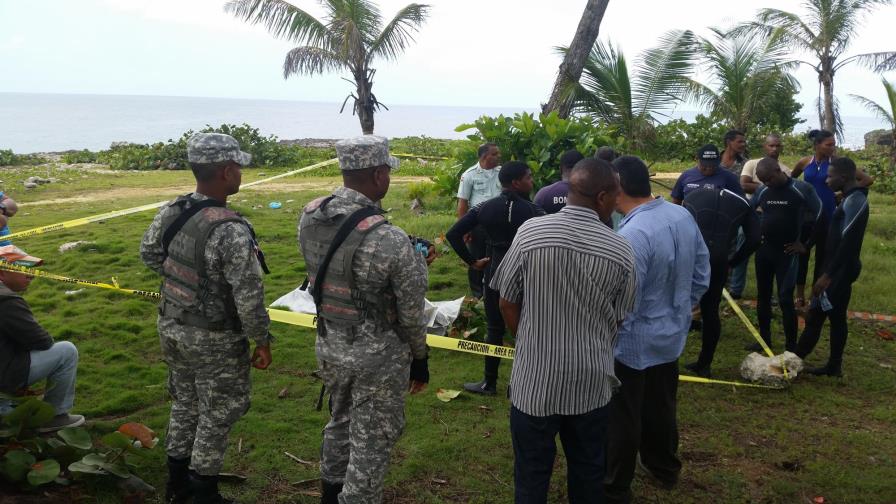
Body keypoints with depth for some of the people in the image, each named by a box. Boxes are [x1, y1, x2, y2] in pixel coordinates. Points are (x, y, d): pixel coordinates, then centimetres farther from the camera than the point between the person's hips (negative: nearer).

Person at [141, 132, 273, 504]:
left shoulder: (170, 212, -6)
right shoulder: (232, 231, -29)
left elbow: (149, 254, 12)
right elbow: (249, 298, -26)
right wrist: (263, 341, -13)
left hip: (172, 329, 7)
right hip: (214, 341, -7)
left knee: (185, 404, 24)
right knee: (216, 416, 11)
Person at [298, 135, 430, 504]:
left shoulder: (309, 217, -10)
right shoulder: (391, 242, -28)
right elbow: (411, 314, -16)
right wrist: (420, 359, 1)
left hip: (329, 343, 7)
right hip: (378, 355, -7)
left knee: (341, 421, 29)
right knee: (371, 441, 13)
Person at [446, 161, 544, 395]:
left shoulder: (485, 207, -2)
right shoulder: (532, 210, -11)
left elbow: (453, 234, -5)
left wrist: (472, 262, 1)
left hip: (495, 273, 2)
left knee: (495, 328, 12)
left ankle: (490, 383, 19)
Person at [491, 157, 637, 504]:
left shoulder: (530, 232, -13)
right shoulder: (622, 251, -9)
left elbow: (507, 304, -4)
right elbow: (617, 319, 4)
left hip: (535, 377, -1)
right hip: (592, 381, 1)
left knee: (531, 476, 15)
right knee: (588, 474, 21)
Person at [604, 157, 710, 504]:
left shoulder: (631, 235, -32)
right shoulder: (683, 216, -6)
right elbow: (701, 276, 4)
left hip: (633, 344, -8)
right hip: (671, 335, 8)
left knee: (622, 418, 11)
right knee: (661, 407, 27)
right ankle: (664, 468, 48)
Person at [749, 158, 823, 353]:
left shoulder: (801, 189, -11)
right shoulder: (762, 191, 1)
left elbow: (818, 215, -3)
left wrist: (804, 243, -2)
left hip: (787, 252, -5)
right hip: (763, 249, 5)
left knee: (785, 299, -8)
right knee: (763, 296, 11)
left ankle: (791, 346, 0)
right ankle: (764, 339, 23)